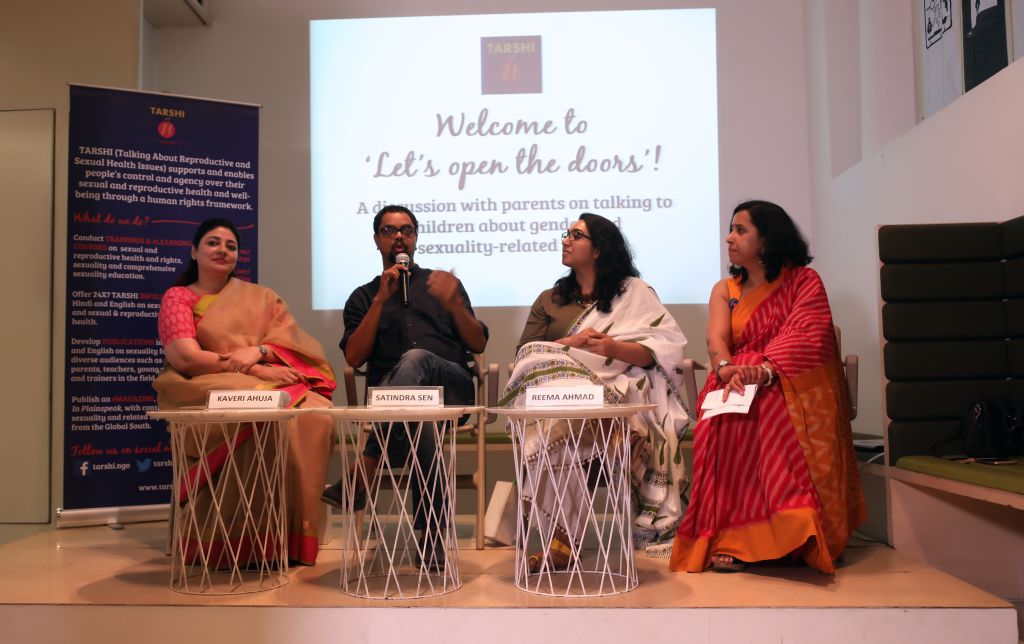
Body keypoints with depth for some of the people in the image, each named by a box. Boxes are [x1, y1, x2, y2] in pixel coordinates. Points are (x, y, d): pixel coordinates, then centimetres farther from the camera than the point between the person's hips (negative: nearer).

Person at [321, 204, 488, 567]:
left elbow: (478, 345, 13)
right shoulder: (363, 297, 25)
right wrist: (381, 300, 0)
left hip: (452, 388, 0)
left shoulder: (441, 283, 24)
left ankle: (360, 476, -44)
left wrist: (454, 303, -6)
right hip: (389, 391, 0)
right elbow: (354, 358, 6)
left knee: (415, 359, -38)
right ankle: (430, 532, -42)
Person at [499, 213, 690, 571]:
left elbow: (666, 348, 2)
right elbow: (526, 354, 12)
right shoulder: (549, 300, 28)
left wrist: (614, 348, -15)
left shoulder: (633, 291, 18)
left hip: (617, 393, -3)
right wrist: (569, 343, -5)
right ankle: (563, 538, -32)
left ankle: (562, 540, -32)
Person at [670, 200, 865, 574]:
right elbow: (716, 339, 1)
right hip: (740, 388, 3)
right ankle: (731, 538, -33)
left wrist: (764, 370, -29)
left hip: (792, 386, -2)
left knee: (769, 409, -37)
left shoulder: (804, 281, 7)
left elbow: (804, 337, -10)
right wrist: (728, 369, -24)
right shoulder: (725, 290, 19)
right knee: (726, 417, -32)